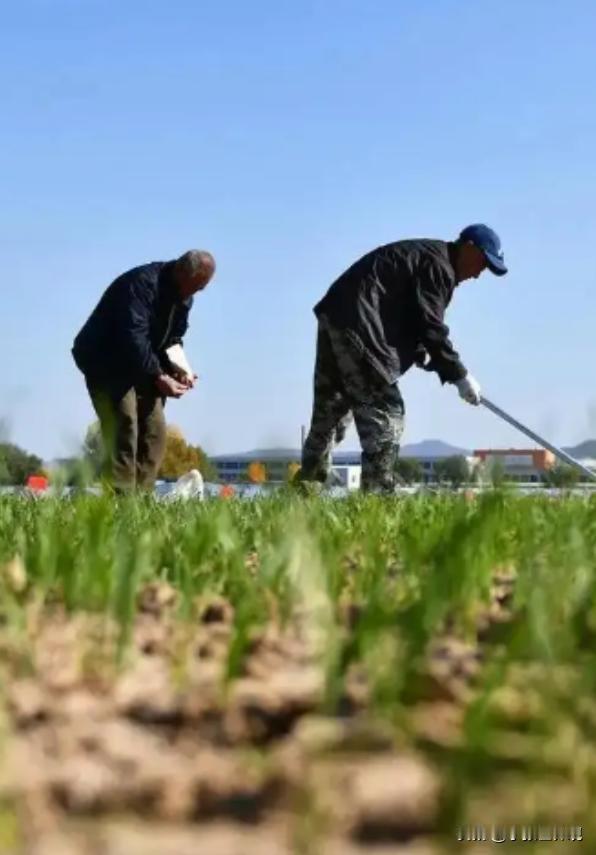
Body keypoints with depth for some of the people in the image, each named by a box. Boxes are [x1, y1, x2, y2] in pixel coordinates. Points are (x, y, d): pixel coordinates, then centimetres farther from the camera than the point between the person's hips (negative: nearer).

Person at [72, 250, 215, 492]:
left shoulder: (183, 299, 4)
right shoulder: (142, 283, -25)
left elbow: (172, 339, 11)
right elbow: (133, 336, -32)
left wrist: (176, 370, -8)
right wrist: (157, 376, -34)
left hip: (141, 367, 9)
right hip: (104, 362, -9)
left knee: (155, 431, 3)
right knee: (124, 427, -20)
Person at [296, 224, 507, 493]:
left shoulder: (422, 254, 24)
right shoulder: (438, 265, -8)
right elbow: (430, 328, -13)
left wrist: (421, 353, 12)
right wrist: (459, 375, -7)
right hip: (358, 327, -11)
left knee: (330, 411, 18)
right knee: (385, 411, -8)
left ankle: (307, 488, 26)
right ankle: (377, 494, -11)